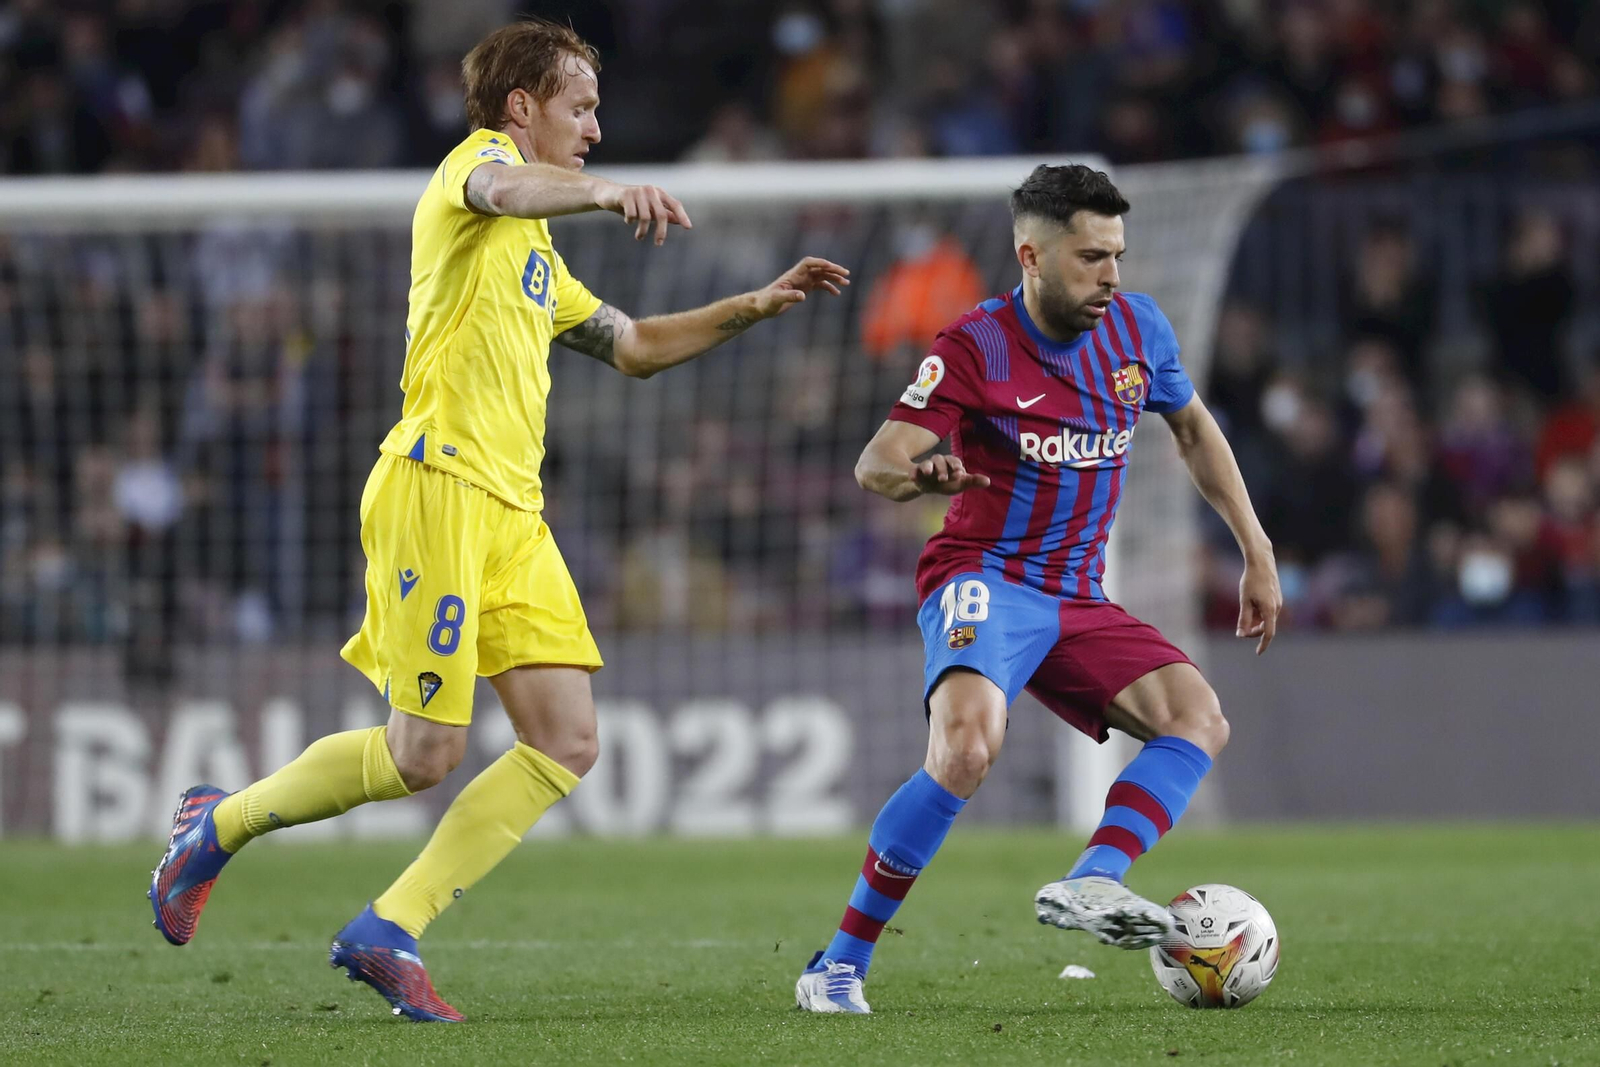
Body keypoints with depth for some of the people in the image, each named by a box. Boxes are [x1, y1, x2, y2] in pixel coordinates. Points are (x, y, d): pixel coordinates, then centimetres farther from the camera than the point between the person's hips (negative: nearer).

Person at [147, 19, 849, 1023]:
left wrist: (755, 306, 29)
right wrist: (606, 190, -47)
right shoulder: (477, 160, -1)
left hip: (513, 513, 9)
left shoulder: (534, 253, 26)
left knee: (568, 743, -3)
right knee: (425, 754, -8)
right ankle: (219, 824, 15)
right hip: (438, 488, -9)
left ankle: (387, 933, 0)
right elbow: (508, 190, -28)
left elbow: (634, 345, 38)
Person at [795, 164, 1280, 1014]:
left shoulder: (1137, 328, 4)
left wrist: (1257, 553, 20)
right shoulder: (975, 348, -12)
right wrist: (920, 474, -45)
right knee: (966, 748, -31)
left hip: (1078, 601, 7)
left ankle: (1089, 885, -31)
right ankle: (838, 966, -21)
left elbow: (1193, 429, 22)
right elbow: (875, 463, -21)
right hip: (986, 581, -7)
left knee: (1200, 720, -14)